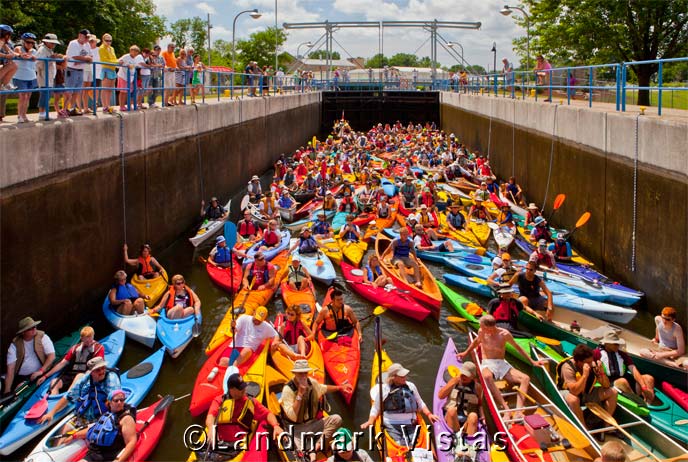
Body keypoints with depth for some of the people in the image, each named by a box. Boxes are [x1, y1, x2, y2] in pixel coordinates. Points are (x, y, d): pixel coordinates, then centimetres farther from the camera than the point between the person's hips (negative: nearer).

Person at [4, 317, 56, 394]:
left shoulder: (43, 337, -3)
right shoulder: (15, 345, -3)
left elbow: (52, 356, -6)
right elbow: (10, 369, -8)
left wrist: (41, 371, -21)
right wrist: (7, 391, -17)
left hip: (39, 375, 0)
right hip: (20, 378, 0)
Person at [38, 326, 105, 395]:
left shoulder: (98, 348, 6)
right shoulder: (75, 348, 19)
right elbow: (62, 363, 18)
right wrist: (45, 376, 12)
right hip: (70, 374, 5)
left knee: (80, 376, -38)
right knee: (54, 382, -22)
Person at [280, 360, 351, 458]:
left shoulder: (312, 382, -2)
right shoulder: (288, 389, -21)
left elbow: (323, 388, 24)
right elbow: (292, 416, -26)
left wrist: (341, 387, 19)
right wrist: (300, 394, -30)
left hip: (313, 423, 8)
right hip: (297, 428, -8)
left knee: (336, 419, -14)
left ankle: (316, 446, -18)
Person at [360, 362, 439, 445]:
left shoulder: (411, 386, 16)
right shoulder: (384, 389, 5)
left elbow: (420, 404, 25)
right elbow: (376, 408, 9)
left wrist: (429, 414, 12)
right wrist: (370, 421, -4)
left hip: (411, 424, 4)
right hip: (392, 425, -3)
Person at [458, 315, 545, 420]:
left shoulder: (504, 334, -7)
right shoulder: (481, 332, -3)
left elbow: (517, 347, 8)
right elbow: (476, 341, 21)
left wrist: (532, 361, 11)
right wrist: (466, 353, 36)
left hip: (502, 364, 2)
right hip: (488, 364, -2)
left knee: (525, 378, -23)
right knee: (487, 376, -41)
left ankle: (518, 412, -36)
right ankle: (506, 408, -46)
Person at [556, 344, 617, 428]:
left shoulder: (593, 364, -13)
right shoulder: (568, 367, -28)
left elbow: (606, 386, -7)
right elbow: (575, 391, -37)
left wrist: (602, 372, -26)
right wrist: (585, 375, -43)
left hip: (587, 392, 6)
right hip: (569, 392, -6)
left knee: (613, 392, -8)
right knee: (573, 400, -41)